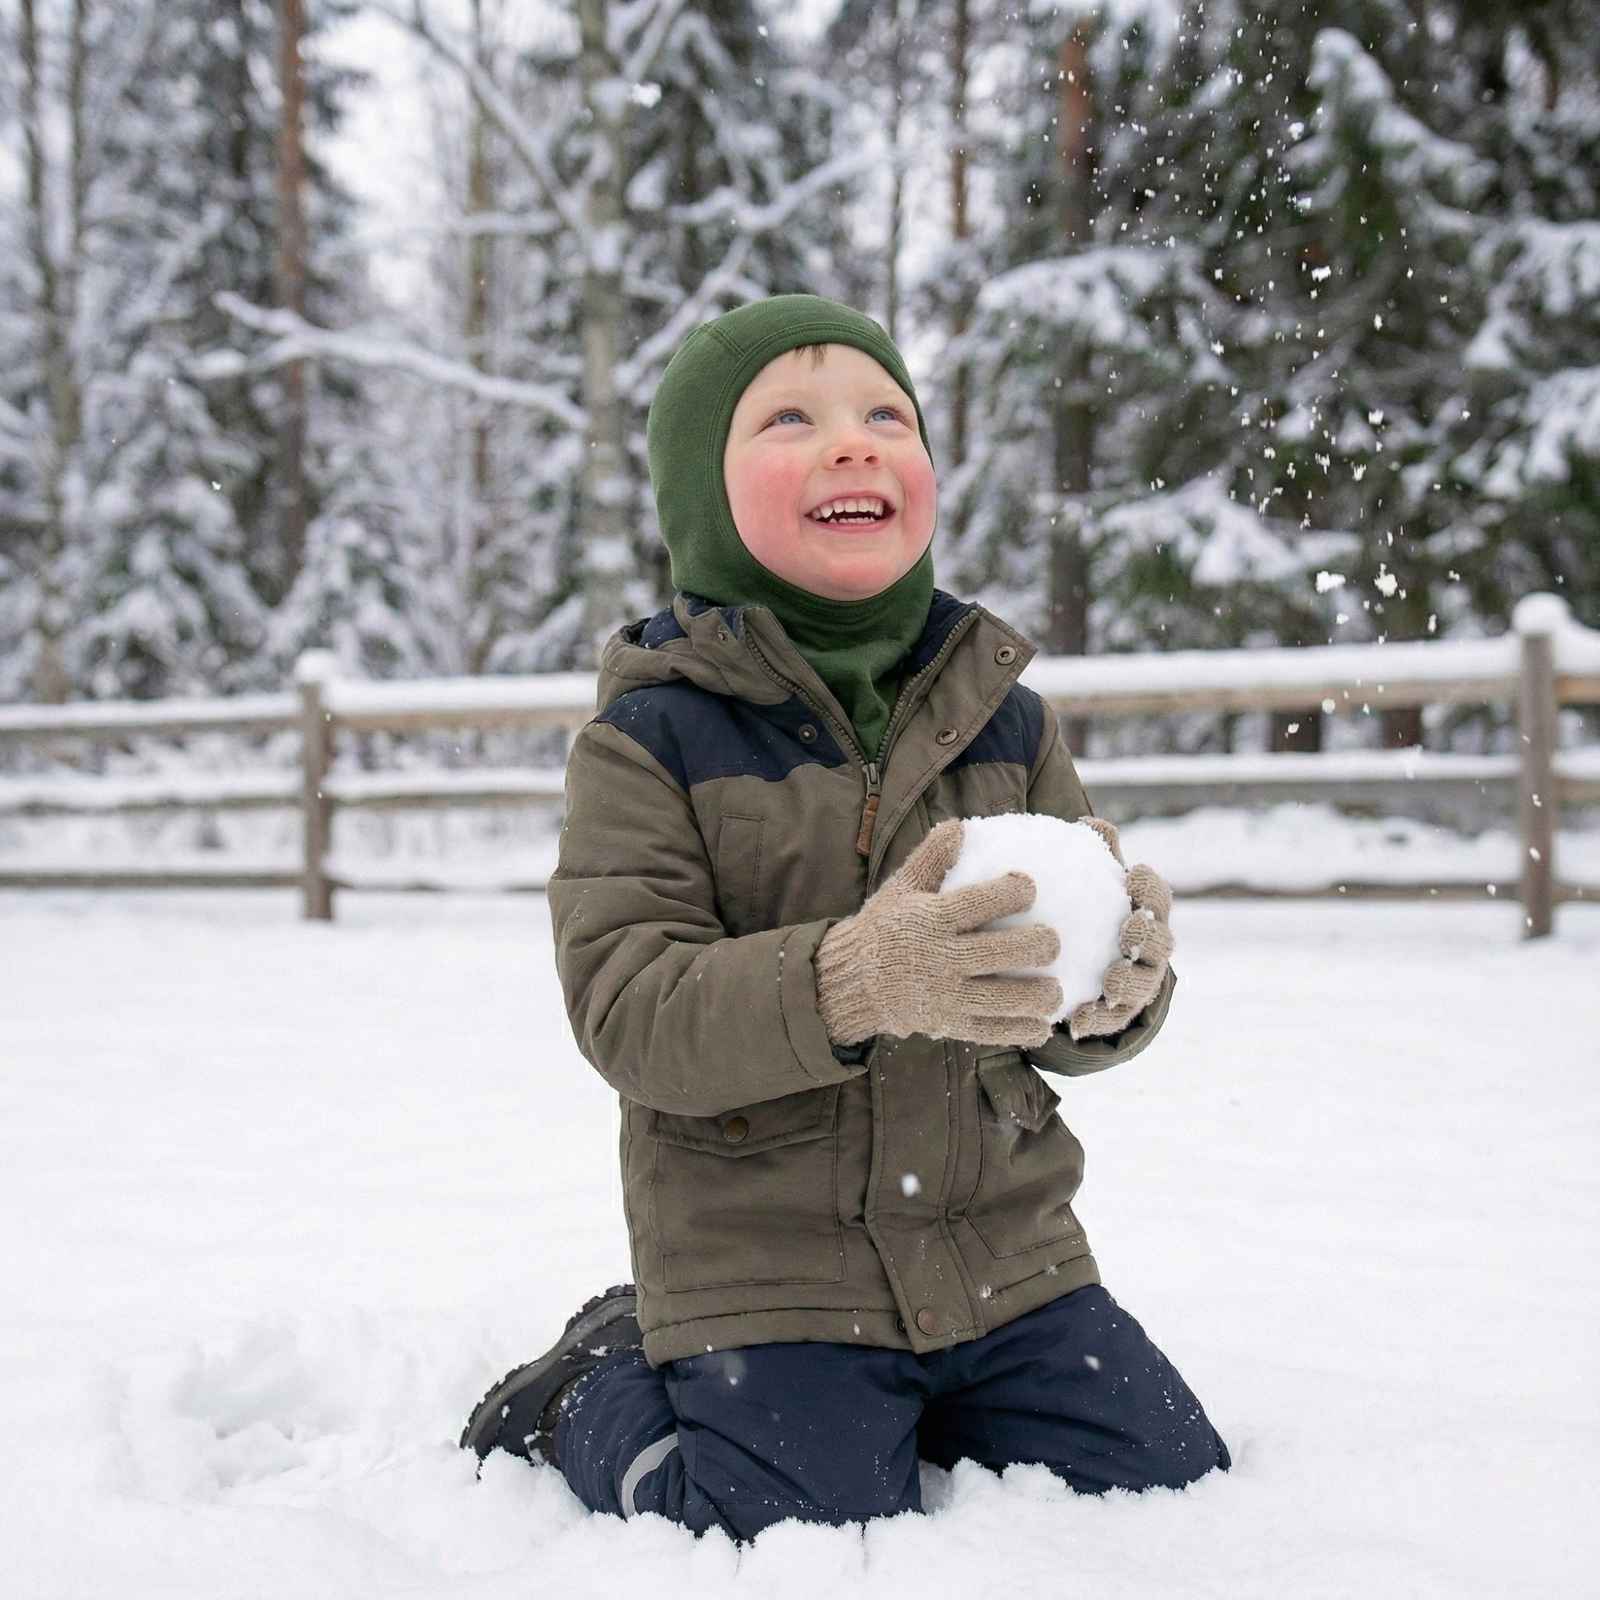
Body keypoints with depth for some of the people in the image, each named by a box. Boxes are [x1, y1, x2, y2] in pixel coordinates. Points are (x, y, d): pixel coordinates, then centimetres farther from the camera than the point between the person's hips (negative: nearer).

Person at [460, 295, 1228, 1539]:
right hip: (764, 1277, -4)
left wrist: (1118, 986, -20)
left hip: (1005, 1256, 5)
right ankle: (595, 1397, 18)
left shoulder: (1003, 716, 4)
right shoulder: (652, 738, -9)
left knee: (1176, 1490, 4)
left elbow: (1052, 1016, 5)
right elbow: (625, 1006, -19)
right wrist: (850, 980, -35)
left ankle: (898, 1410, 26)